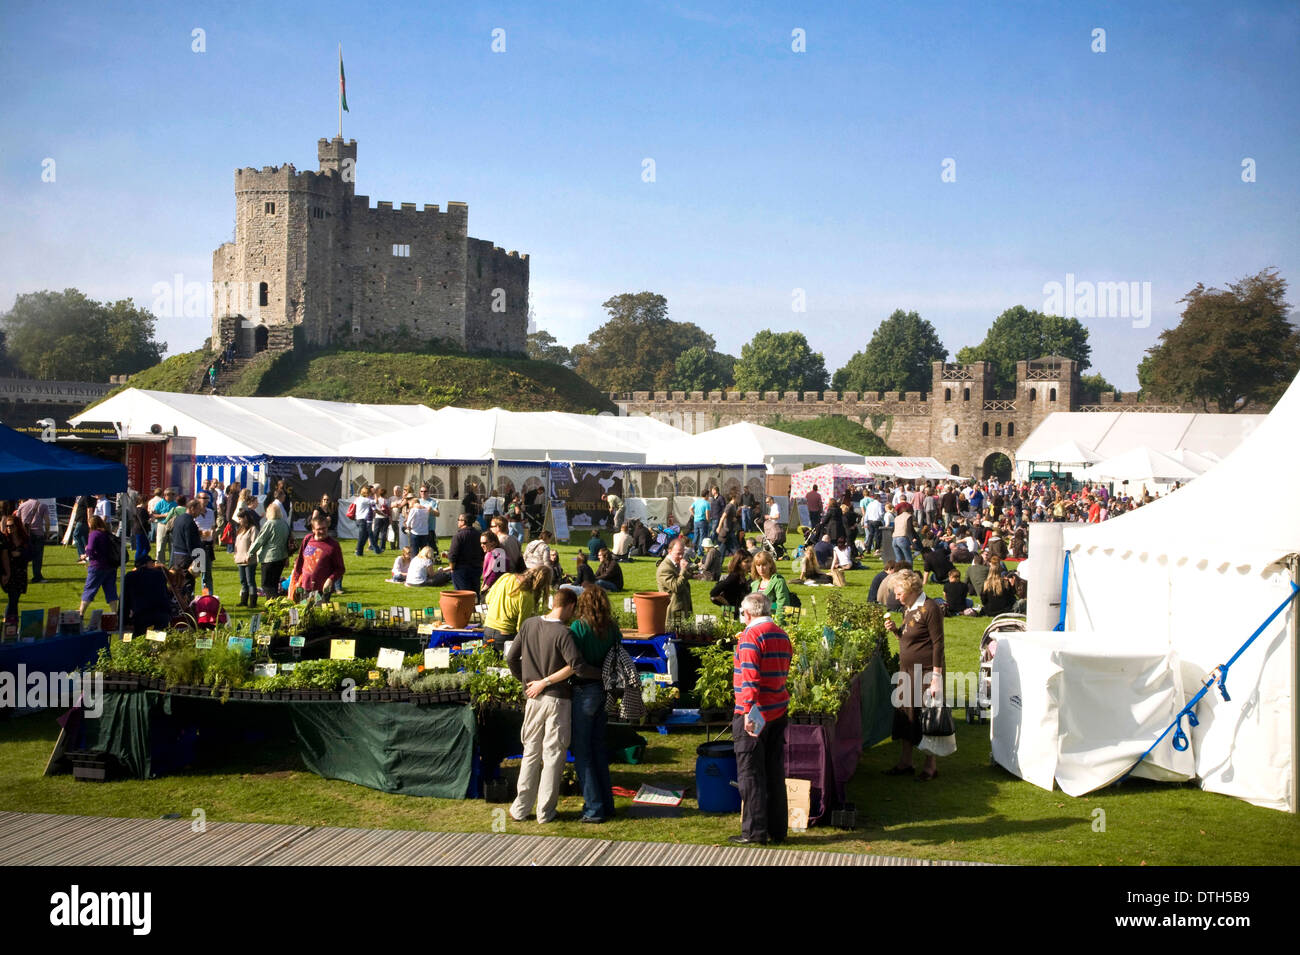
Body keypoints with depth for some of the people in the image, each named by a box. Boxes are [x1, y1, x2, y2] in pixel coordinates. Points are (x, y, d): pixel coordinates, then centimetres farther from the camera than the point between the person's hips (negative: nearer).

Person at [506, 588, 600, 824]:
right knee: (553, 755, 5)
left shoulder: (528, 625, 1)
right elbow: (576, 665, -26)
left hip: (534, 700, 5)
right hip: (558, 699, -5)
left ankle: (520, 809, 16)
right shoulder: (563, 633, -16)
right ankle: (545, 811, 8)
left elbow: (511, 658, 6)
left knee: (531, 752, 14)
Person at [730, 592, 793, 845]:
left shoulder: (751, 636, -14)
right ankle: (777, 830, 16)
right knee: (775, 771, 12)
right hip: (778, 711, 7)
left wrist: (749, 711, -26)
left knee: (750, 773, 0)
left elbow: (750, 677, -23)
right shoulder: (781, 635, 10)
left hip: (753, 715, -7)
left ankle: (754, 831, 2)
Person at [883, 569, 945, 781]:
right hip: (907, 669, 9)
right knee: (905, 714, 11)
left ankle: (931, 765, 9)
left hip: (926, 671, -9)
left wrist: (937, 676, -19)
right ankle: (905, 762, 20)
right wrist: (896, 629, 2)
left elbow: (938, 644, -16)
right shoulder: (907, 608, 11)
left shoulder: (930, 609, -15)